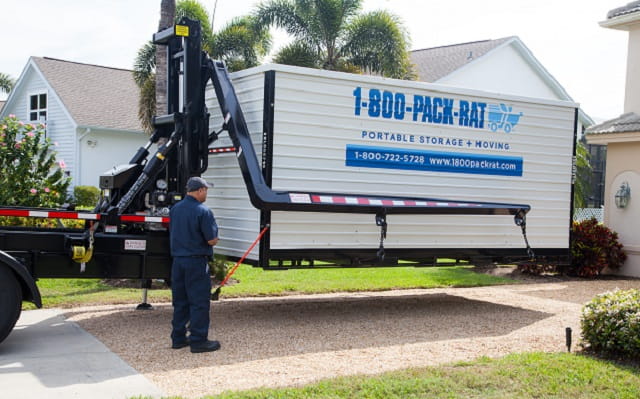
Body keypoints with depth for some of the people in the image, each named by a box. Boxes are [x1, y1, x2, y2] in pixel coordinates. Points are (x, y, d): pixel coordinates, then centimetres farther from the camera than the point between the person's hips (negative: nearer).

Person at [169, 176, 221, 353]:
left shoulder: (175, 209, 9)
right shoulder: (202, 211, -14)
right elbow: (212, 240, -14)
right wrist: (213, 237, 6)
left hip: (177, 260, 7)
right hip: (196, 261, -7)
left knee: (180, 301, 14)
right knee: (199, 302, -1)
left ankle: (178, 338, 21)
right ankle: (198, 340, 1)